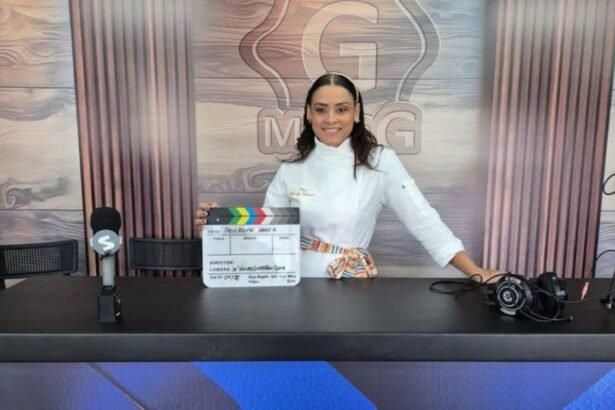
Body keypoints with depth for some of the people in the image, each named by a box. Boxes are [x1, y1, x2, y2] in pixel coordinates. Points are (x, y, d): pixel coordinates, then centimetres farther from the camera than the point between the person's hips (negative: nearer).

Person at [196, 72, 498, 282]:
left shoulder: (380, 162, -3)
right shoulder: (291, 169, 3)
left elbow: (424, 222, -4)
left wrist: (476, 273, -9)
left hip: (354, 284, 0)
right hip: (299, 281, 1)